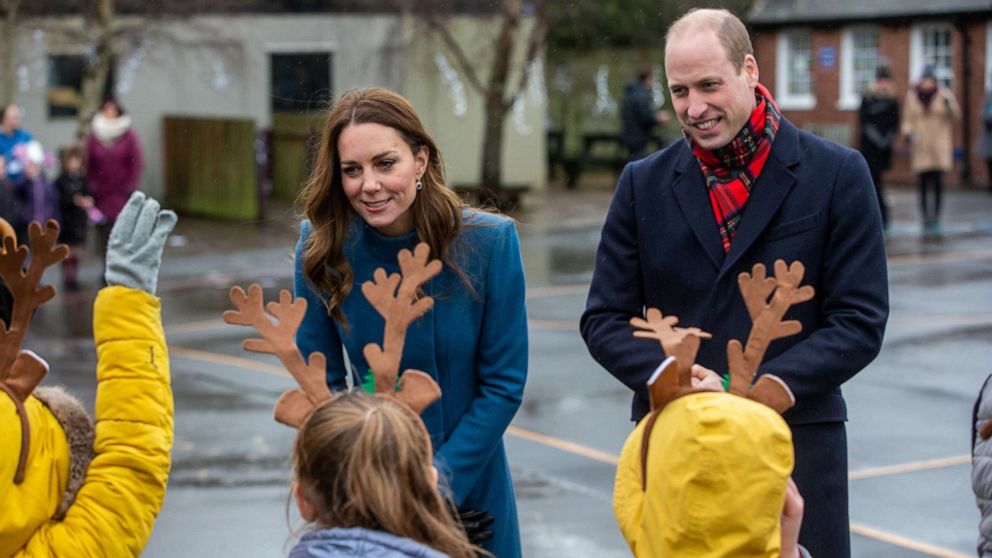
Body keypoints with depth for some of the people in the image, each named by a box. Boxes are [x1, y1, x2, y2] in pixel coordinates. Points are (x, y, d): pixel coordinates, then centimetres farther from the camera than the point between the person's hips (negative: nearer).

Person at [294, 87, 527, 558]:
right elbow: (322, 382, -4)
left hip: (468, 480, 0)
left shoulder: (490, 242, -16)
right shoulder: (322, 247, -12)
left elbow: (503, 384, -11)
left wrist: (440, 479, -16)